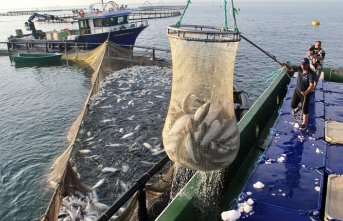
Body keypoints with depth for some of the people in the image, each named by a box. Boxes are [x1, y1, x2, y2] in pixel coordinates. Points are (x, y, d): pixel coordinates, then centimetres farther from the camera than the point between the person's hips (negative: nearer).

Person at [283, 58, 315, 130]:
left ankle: (304, 124, 17)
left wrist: (306, 92, -48)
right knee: (293, 105, 17)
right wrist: (285, 65, -22)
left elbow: (311, 85, -32)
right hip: (297, 90, 5)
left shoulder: (311, 74, -25)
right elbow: (290, 69, -1)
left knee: (305, 110, 1)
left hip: (305, 93, -5)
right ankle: (297, 107, 53)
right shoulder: (299, 68, -9)